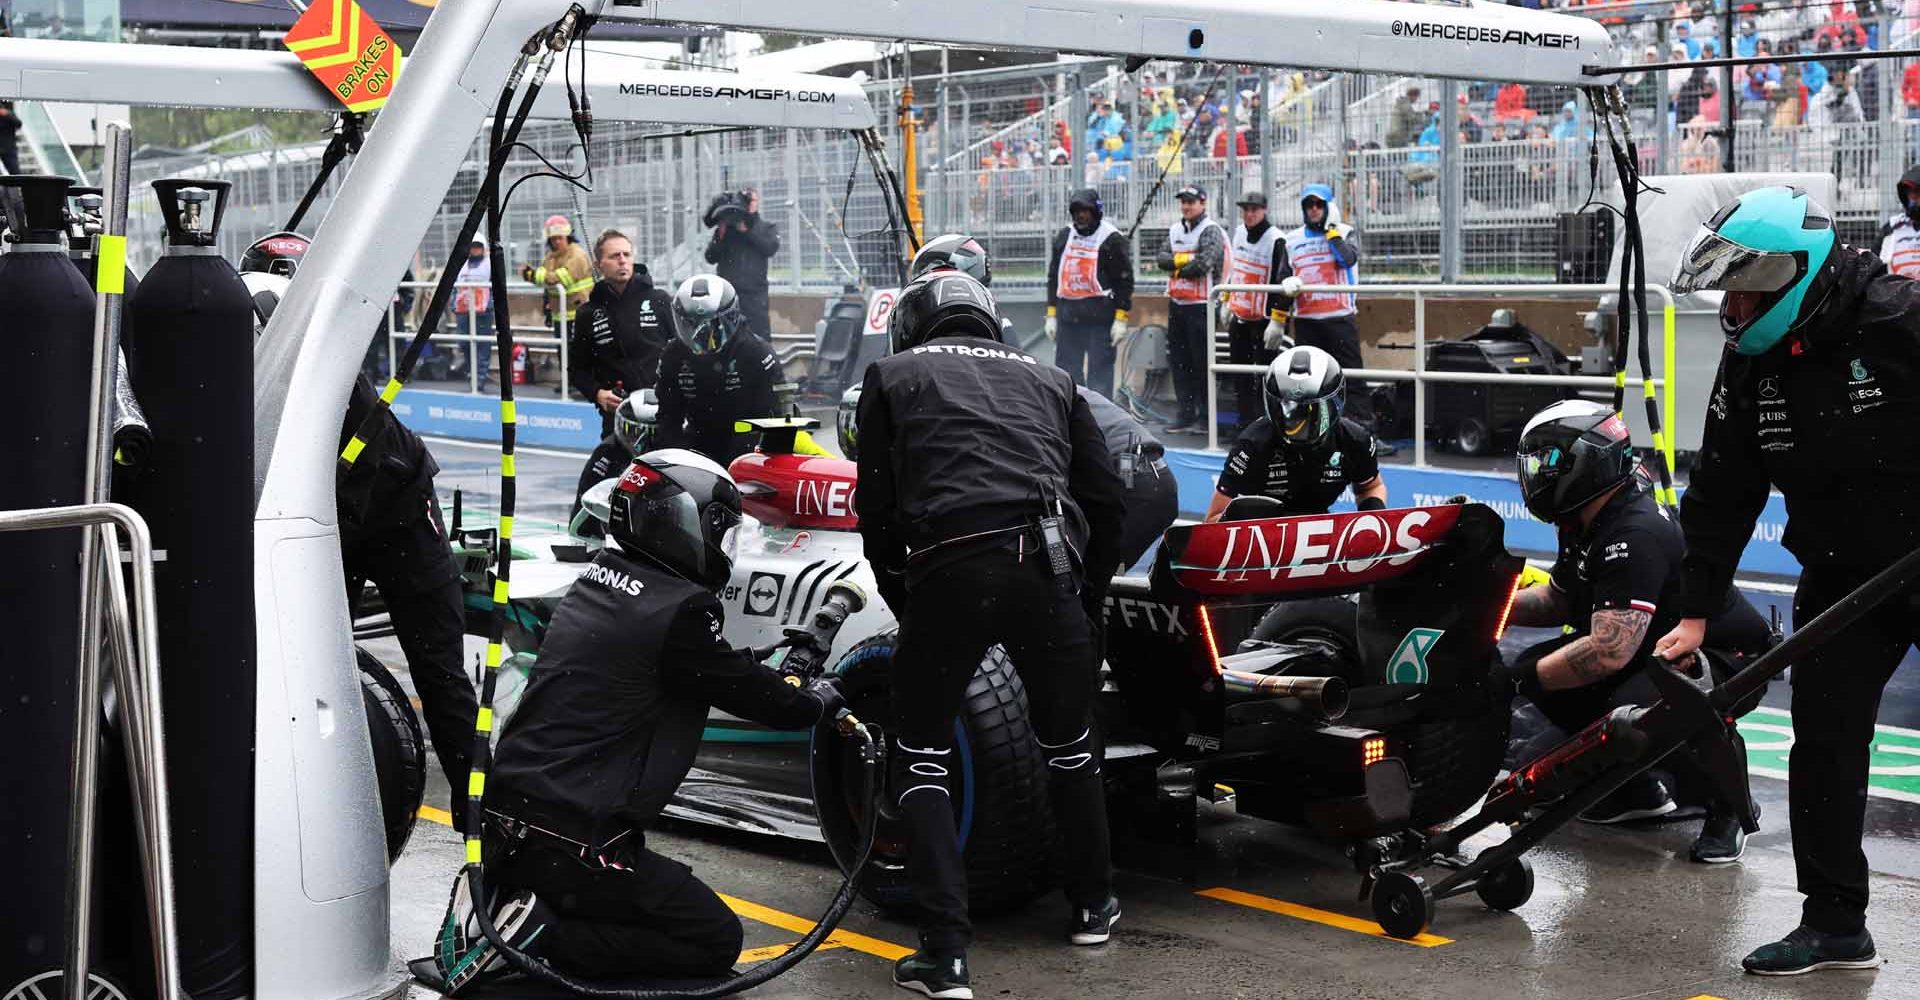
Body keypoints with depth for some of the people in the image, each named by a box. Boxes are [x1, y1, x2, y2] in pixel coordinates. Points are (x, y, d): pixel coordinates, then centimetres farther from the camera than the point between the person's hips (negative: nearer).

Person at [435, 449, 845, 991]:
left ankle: (497, 897, 8)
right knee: (716, 942, 2)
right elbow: (746, 693, 0)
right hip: (571, 841, -8)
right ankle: (537, 936, -11)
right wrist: (817, 702, 19)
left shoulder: (598, 580, 12)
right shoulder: (680, 610, -14)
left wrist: (787, 676, 31)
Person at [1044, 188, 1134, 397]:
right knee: (1067, 371, 7)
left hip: (1100, 316, -6)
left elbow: (1125, 280, -5)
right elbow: (1053, 277, 19)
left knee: (1100, 372, -4)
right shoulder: (1063, 237, 14)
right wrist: (1051, 314, 14)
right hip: (1067, 316, 6)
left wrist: (1121, 319, -11)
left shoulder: (1112, 238, -3)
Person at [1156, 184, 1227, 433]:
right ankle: (1186, 413, 17)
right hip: (1176, 302, 7)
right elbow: (1161, 258, 2)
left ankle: (1206, 413, 3)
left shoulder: (1210, 230, -8)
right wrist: (1186, 258, -14)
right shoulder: (1175, 229, 14)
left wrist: (1177, 267, -7)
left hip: (1200, 304, -7)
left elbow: (1204, 264, -20)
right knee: (1178, 360, 9)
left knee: (1202, 361, -4)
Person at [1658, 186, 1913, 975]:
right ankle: (1834, 925, 11)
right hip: (1841, 577, 5)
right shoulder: (1751, 365, 0)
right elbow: (1722, 494, 4)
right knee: (1824, 740, 1)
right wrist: (1696, 609, 3)